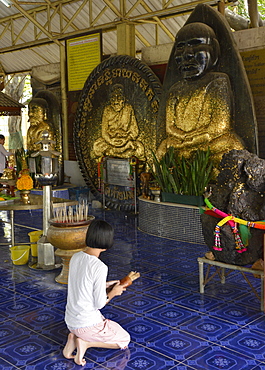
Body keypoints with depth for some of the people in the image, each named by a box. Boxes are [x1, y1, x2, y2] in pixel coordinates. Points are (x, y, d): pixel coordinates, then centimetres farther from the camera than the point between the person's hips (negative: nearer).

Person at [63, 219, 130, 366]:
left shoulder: (75, 257, -2)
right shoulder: (100, 267, -25)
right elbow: (99, 303, -18)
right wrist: (113, 292, 0)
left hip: (71, 321, 7)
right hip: (88, 324, -7)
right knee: (125, 340, 17)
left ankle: (75, 338, 10)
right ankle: (85, 342, -1)